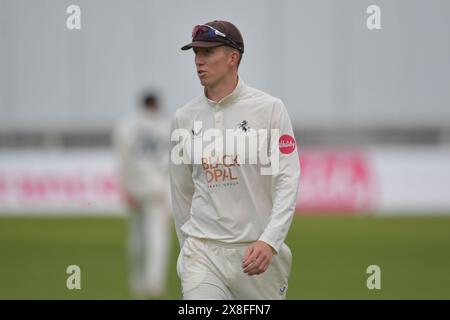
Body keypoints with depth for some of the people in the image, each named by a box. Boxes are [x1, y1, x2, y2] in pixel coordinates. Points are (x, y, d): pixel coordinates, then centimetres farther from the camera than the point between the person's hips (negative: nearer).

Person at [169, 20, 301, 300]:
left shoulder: (269, 108, -3)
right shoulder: (184, 118, 7)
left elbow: (288, 181, -8)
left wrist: (269, 241, -20)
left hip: (259, 249, -2)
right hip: (203, 252, 2)